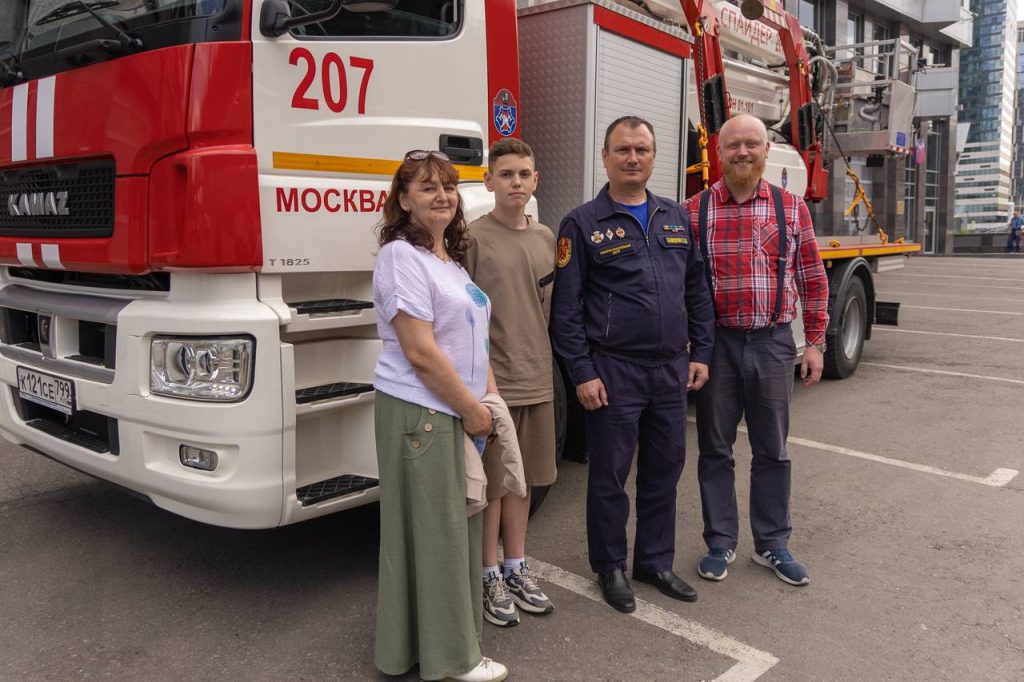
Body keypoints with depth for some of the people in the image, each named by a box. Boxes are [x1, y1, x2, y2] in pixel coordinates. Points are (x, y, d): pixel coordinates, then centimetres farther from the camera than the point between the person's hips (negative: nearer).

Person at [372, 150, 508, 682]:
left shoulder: (451, 259, 15)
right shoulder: (401, 257, -13)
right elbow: (420, 351, -19)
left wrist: (490, 394, 8)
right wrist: (472, 409, -13)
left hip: (456, 412, 9)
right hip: (421, 413, -9)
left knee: (457, 522, 16)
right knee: (432, 530, 1)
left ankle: (453, 628, 32)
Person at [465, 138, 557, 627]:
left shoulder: (545, 239, 10)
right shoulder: (474, 237, -8)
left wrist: (543, 362, 12)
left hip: (537, 380, 6)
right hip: (491, 380, -5)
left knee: (524, 477, 15)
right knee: (492, 482, 5)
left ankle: (515, 567, 30)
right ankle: (490, 577, 20)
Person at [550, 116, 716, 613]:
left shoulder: (677, 218, 12)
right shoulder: (583, 225, -4)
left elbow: (697, 290, 14)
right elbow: (565, 307, -7)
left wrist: (700, 352, 8)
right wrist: (582, 373, -12)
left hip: (671, 370, 5)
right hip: (613, 372, -5)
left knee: (664, 470, 14)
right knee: (610, 475, 7)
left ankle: (655, 561, 31)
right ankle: (610, 567, 25)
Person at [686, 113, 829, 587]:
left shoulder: (792, 208, 4)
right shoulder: (694, 211, 0)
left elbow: (812, 280, 7)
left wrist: (815, 342, 3)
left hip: (773, 343, 1)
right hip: (716, 342, -1)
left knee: (772, 450, 11)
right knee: (715, 449, 9)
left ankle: (772, 544, 26)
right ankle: (720, 542, 23)